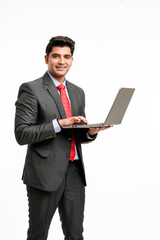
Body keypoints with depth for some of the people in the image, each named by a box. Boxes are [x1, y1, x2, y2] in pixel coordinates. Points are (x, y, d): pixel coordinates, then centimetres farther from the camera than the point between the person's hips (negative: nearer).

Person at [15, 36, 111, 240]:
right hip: (45, 174, -5)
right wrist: (60, 123, -21)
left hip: (75, 172, 6)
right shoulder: (31, 89, -7)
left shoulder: (78, 92, 14)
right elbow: (22, 134, -13)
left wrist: (91, 132, -4)